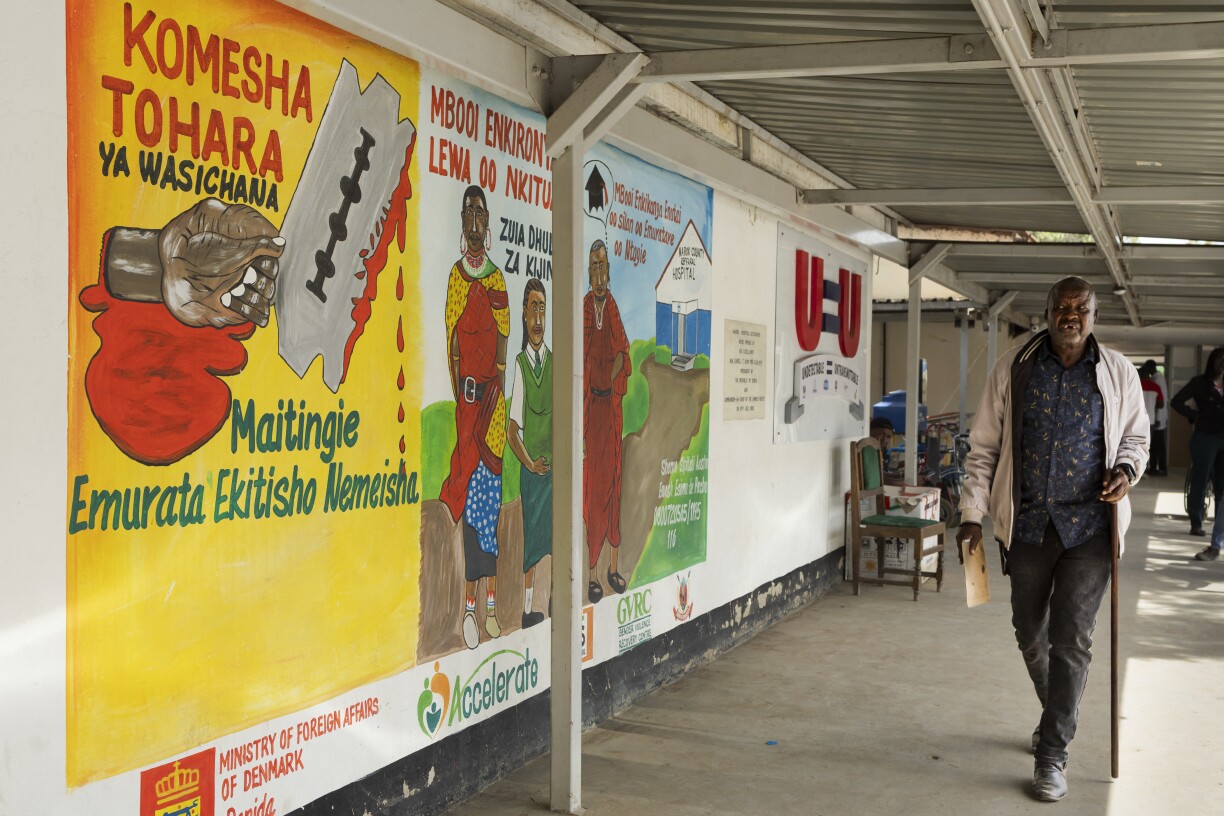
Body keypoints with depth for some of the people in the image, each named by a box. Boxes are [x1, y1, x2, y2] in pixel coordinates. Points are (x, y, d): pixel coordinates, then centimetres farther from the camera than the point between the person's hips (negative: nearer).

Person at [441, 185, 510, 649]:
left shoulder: (497, 279, 12)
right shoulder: (455, 276, 6)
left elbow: (503, 339, 7)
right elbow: (451, 339, 0)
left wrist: (497, 384, -8)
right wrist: (459, 389, -11)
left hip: (492, 392, 2)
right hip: (465, 390, -2)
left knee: (490, 490, 3)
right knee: (470, 486, -7)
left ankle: (489, 602, 9)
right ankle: (470, 605, -4)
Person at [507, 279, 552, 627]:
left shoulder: (555, 362, 5)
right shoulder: (519, 363, -2)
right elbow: (512, 428, -2)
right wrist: (529, 462, -11)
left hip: (555, 464, 2)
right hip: (530, 466, -2)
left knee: (555, 535, 1)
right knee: (531, 537, 2)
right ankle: (527, 608, 7)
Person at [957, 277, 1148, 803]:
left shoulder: (1117, 373, 2)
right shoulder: (1014, 370, 0)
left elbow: (1136, 435, 15)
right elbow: (984, 447, 2)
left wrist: (1126, 469, -8)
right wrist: (973, 515, -3)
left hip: (1089, 527, -1)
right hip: (1028, 524, 2)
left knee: (1072, 640, -5)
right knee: (1030, 633, 14)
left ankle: (1052, 753, 5)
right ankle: (1058, 713, 41)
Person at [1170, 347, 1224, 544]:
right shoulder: (1200, 382, -1)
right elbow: (1176, 401, -5)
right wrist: (1195, 415, -11)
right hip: (1205, 437, -5)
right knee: (1200, 482, 0)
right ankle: (1196, 524, 5)